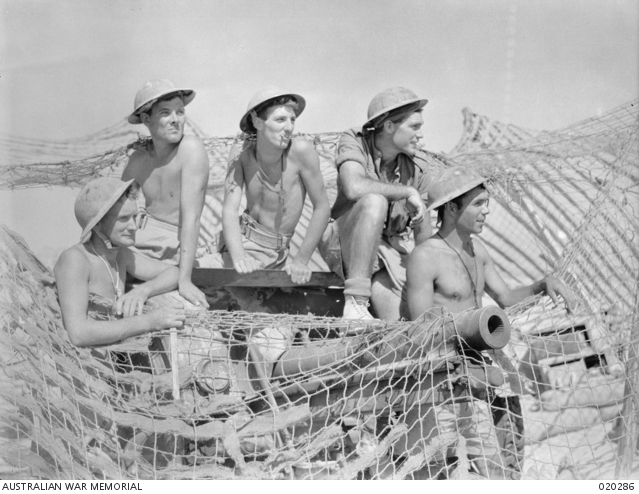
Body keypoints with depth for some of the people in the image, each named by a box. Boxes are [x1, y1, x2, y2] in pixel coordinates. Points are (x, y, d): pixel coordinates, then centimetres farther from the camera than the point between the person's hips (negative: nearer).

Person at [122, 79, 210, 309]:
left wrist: (184, 280, -25)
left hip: (173, 252, -5)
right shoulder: (138, 160, 6)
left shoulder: (192, 149, -14)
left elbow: (191, 217, -20)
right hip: (135, 245, 5)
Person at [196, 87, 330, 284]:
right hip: (242, 244, 0)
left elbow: (322, 208, -11)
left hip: (277, 254, 0)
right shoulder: (241, 155, -8)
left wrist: (301, 260, -13)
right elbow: (230, 210, -13)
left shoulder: (301, 151, -16)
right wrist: (238, 257, -30)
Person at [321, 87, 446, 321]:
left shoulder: (418, 167, -5)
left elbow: (422, 231, 3)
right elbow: (354, 188, -34)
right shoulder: (354, 141, -14)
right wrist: (408, 192, -25)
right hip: (346, 244, -3)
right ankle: (355, 302, -29)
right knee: (374, 202, -35)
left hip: (393, 249, 3)